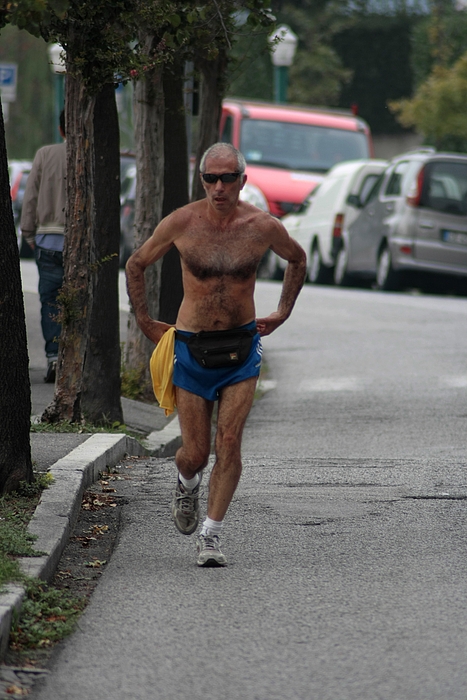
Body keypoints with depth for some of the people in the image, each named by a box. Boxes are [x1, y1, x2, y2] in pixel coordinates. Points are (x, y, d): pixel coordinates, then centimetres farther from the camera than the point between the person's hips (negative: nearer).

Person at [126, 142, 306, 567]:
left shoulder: (263, 227, -7)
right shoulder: (182, 223, -9)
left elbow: (297, 260, 16)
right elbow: (136, 265, 8)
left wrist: (282, 313, 13)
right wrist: (145, 322, 6)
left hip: (242, 346, 0)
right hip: (191, 347, 0)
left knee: (229, 442, -10)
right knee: (195, 453, 1)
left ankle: (211, 536, -2)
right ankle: (187, 483, 38)